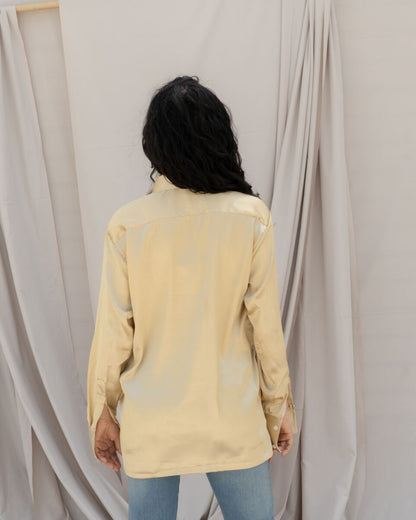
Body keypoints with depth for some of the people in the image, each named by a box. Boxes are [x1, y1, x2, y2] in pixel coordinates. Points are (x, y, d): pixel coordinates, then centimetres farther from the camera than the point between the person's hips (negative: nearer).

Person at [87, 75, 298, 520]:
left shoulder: (125, 225, -10)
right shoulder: (251, 217, -11)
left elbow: (114, 331, -6)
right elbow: (266, 324, -7)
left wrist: (103, 413, 8)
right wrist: (279, 407, 6)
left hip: (149, 427, 1)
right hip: (233, 420, 0)